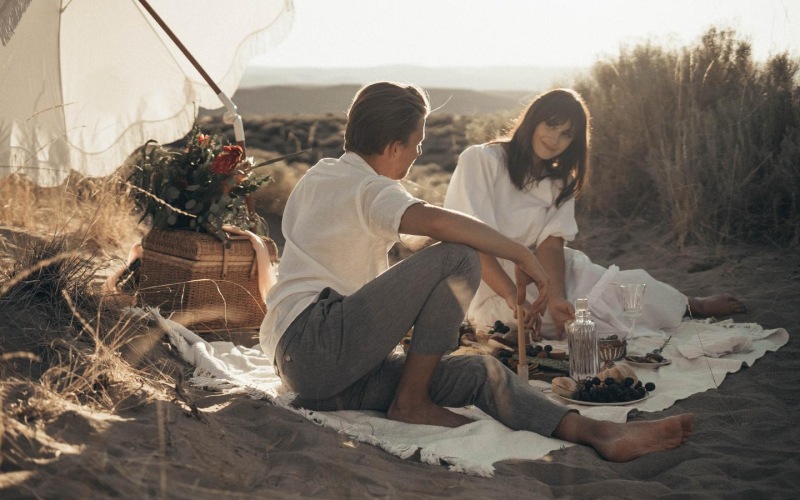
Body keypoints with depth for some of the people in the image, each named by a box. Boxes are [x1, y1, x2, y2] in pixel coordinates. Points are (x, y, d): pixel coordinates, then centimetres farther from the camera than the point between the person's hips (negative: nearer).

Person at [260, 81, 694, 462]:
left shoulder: (316, 176, 22)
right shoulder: (369, 189, -8)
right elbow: (435, 220, -30)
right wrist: (522, 255, -19)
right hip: (316, 340, -9)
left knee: (483, 373, -6)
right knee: (460, 258, -20)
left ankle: (598, 432, -22)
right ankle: (410, 402, -13)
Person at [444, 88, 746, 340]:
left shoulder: (559, 181, 10)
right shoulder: (480, 160, -10)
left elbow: (551, 244, -7)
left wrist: (556, 298, -25)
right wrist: (514, 298, -32)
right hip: (490, 290, -6)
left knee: (626, 284, -11)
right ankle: (693, 307, 4)